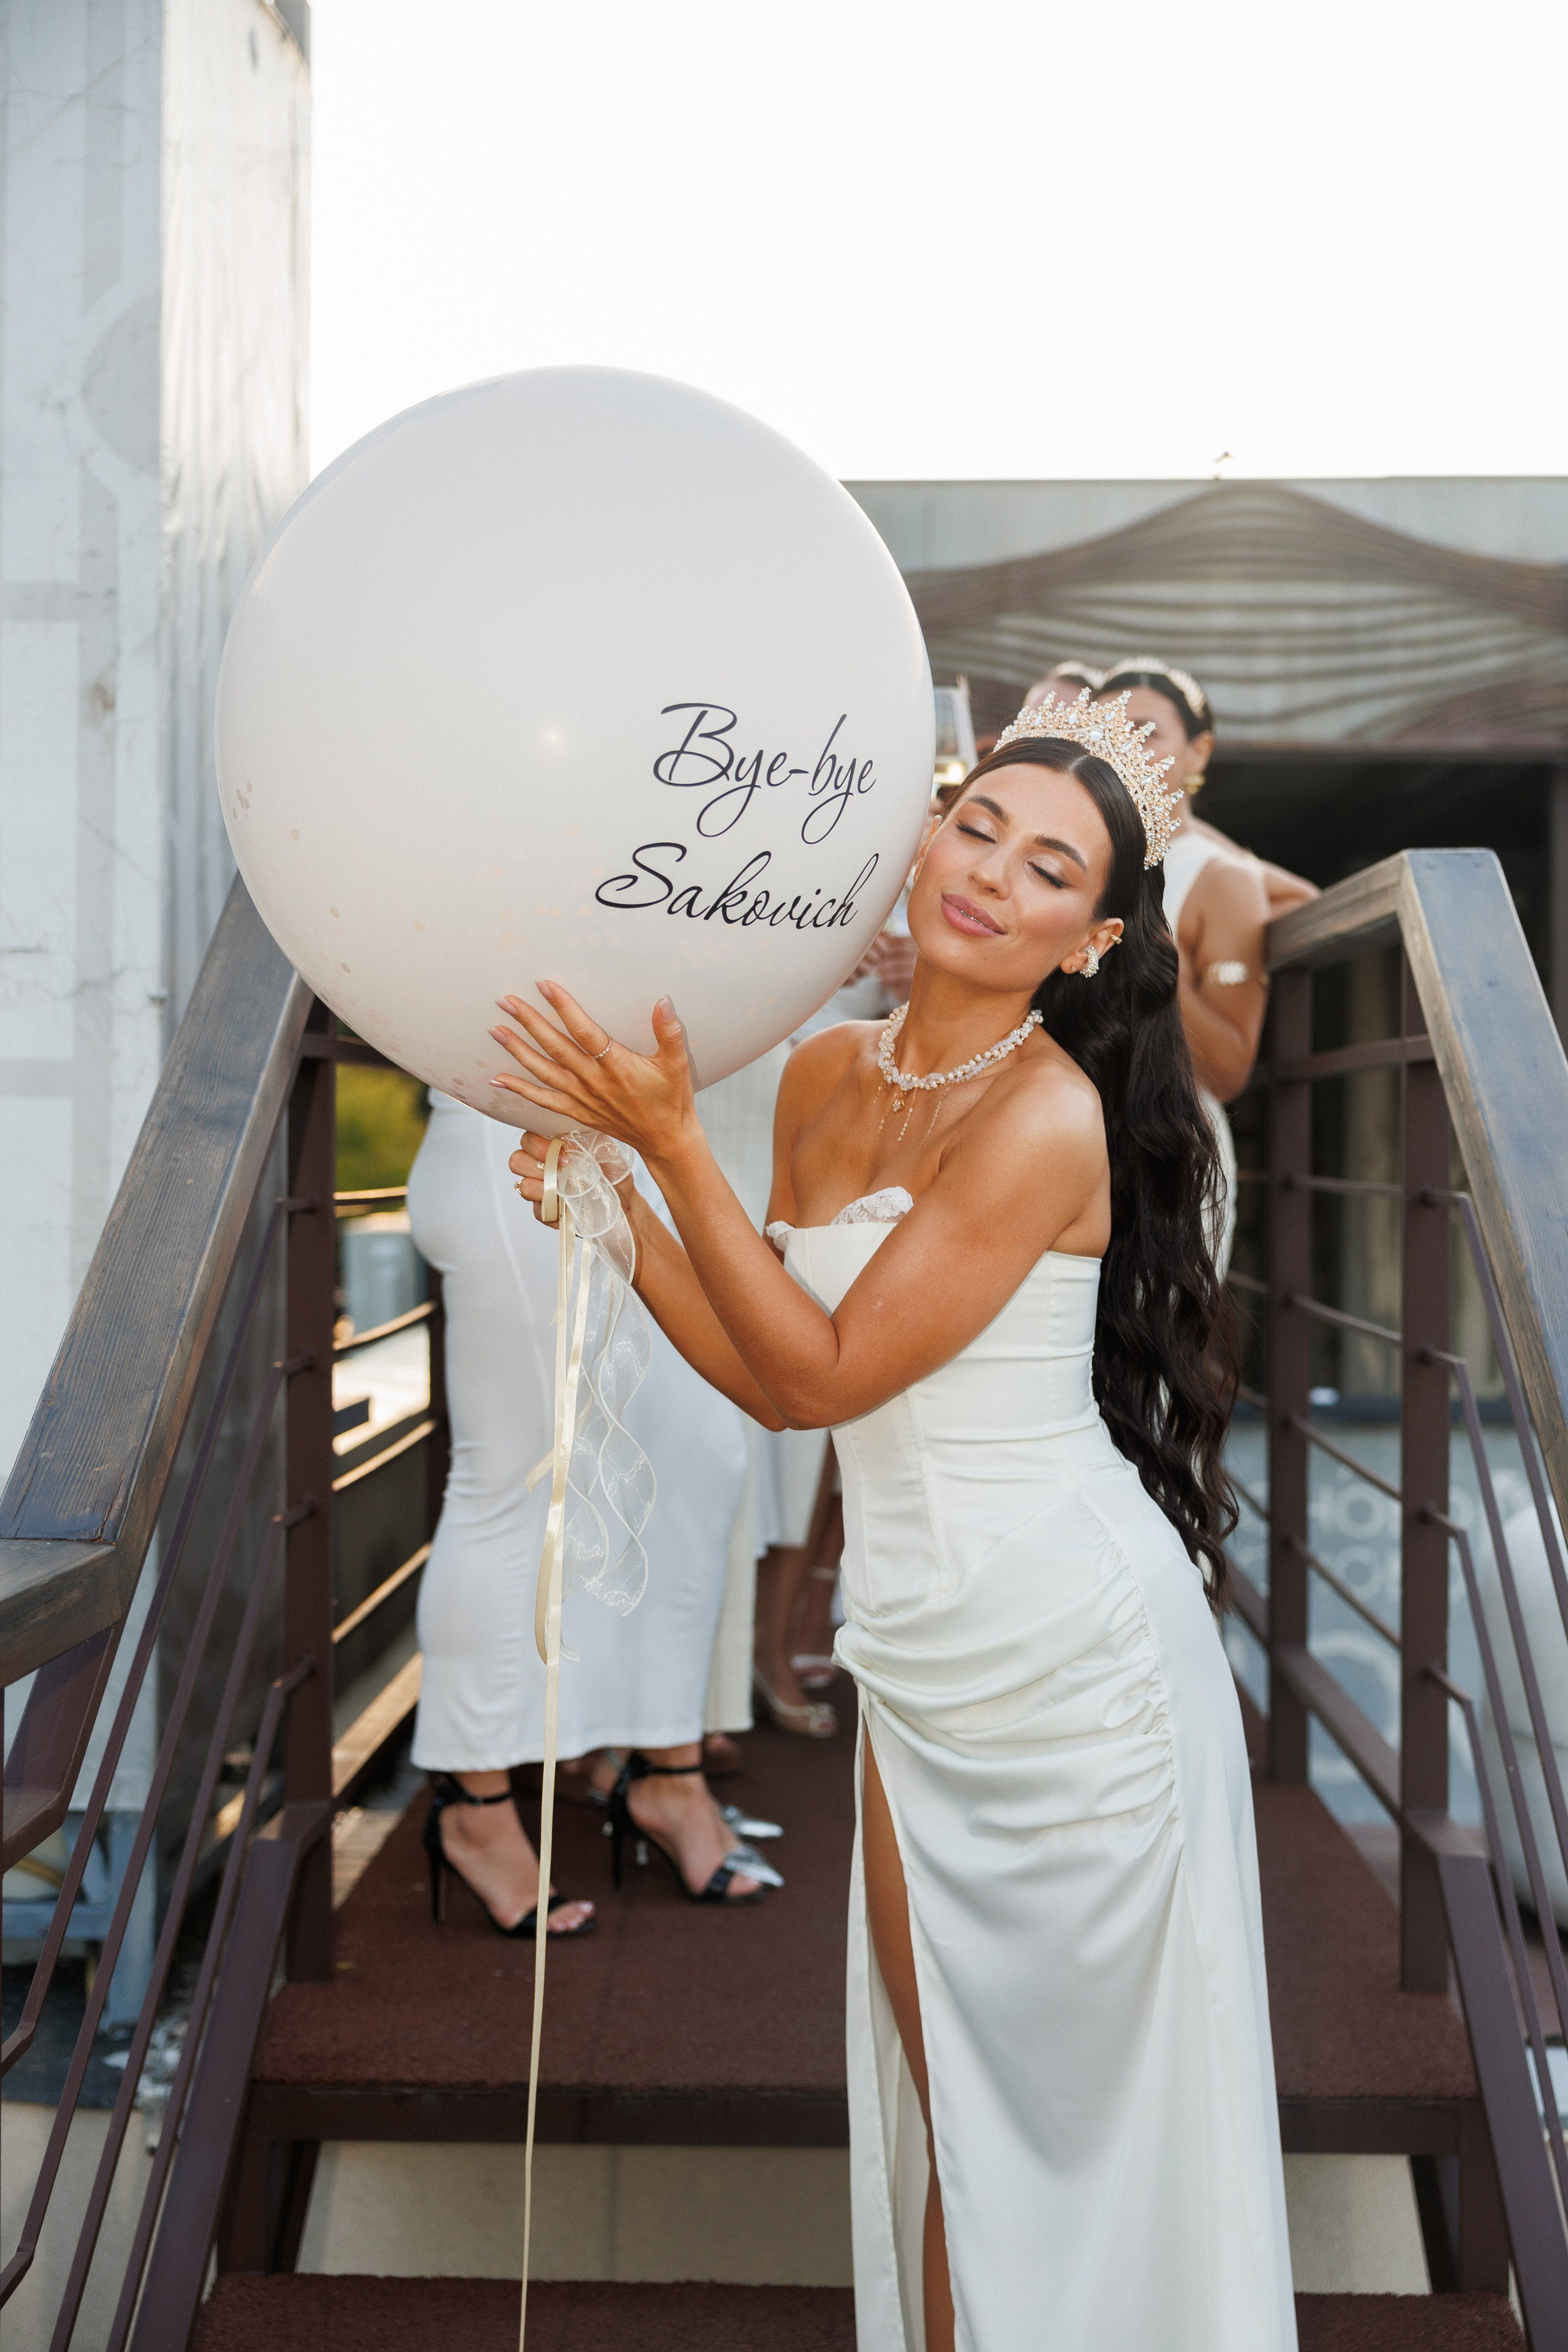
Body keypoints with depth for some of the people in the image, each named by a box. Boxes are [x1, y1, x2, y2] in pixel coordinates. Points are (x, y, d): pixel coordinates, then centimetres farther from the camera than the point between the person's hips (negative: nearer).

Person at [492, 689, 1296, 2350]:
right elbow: (777, 1384, 5)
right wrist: (614, 1215, -5)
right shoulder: (827, 1075, 3)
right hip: (918, 1651, 6)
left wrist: (671, 1145, -22)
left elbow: (826, 1371, -18)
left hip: (1073, 1648, -6)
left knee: (1075, 2081, 12)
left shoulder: (1052, 1114, -19)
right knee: (947, 2090, 17)